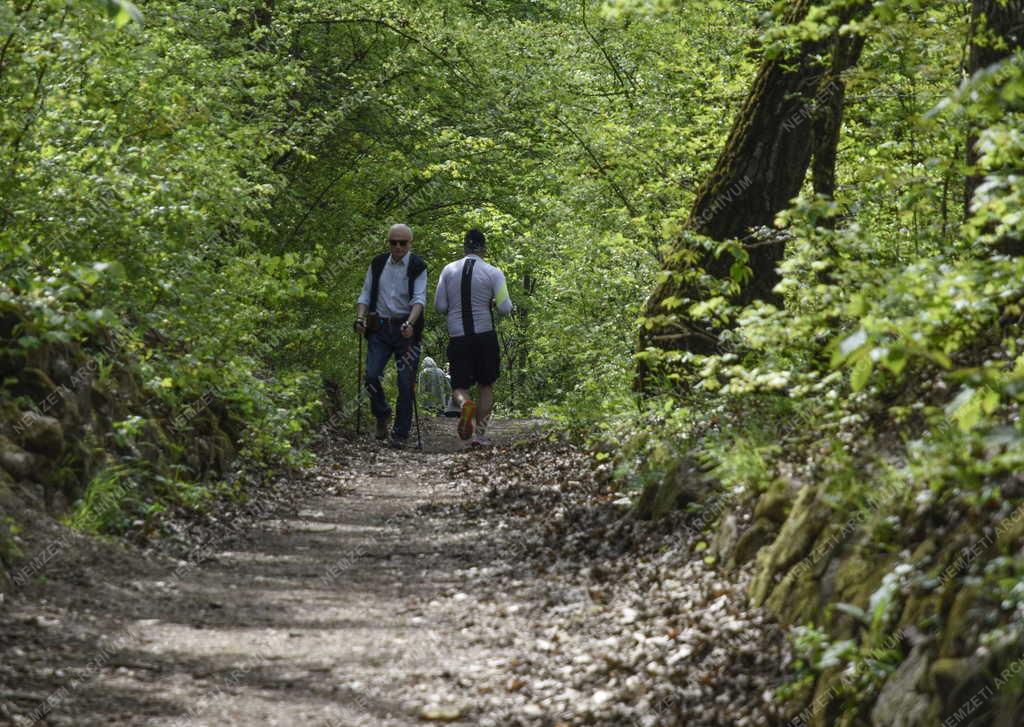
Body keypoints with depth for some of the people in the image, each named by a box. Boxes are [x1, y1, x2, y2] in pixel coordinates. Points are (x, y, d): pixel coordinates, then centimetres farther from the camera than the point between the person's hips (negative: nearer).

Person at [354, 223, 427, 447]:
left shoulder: (417, 267, -2)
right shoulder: (377, 264, 8)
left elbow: (419, 299, -13)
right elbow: (365, 295, 10)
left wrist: (410, 323, -29)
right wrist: (360, 318, -7)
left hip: (406, 330, -2)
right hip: (380, 328, 3)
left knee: (405, 383, -3)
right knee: (371, 375, -9)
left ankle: (401, 433, 7)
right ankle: (382, 414, 18)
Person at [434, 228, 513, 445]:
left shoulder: (449, 270, 2)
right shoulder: (493, 273, -4)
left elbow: (440, 306, 1)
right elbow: (505, 309, -9)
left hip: (457, 338, 1)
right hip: (485, 336, -1)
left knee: (459, 386, 9)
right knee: (486, 386, 15)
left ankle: (465, 404, -26)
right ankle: (480, 433, 8)